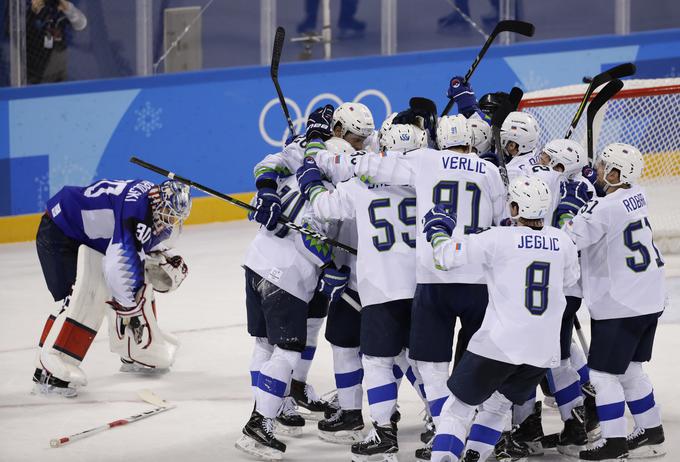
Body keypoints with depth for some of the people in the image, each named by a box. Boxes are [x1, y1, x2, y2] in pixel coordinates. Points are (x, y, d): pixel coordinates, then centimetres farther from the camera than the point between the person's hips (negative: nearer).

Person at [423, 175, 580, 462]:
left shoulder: (499, 238, -11)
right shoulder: (563, 242, 2)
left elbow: (446, 256, -10)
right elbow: (569, 279, 22)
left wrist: (438, 229, 9)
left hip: (499, 344, -5)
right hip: (543, 350, 5)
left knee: (460, 404, 7)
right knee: (497, 406, 24)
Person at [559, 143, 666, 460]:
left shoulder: (603, 210, -22)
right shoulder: (635, 197, 3)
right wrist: (582, 201, 1)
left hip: (619, 307, -9)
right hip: (649, 300, 9)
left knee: (603, 373, 0)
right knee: (630, 370, 19)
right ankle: (651, 434, 25)